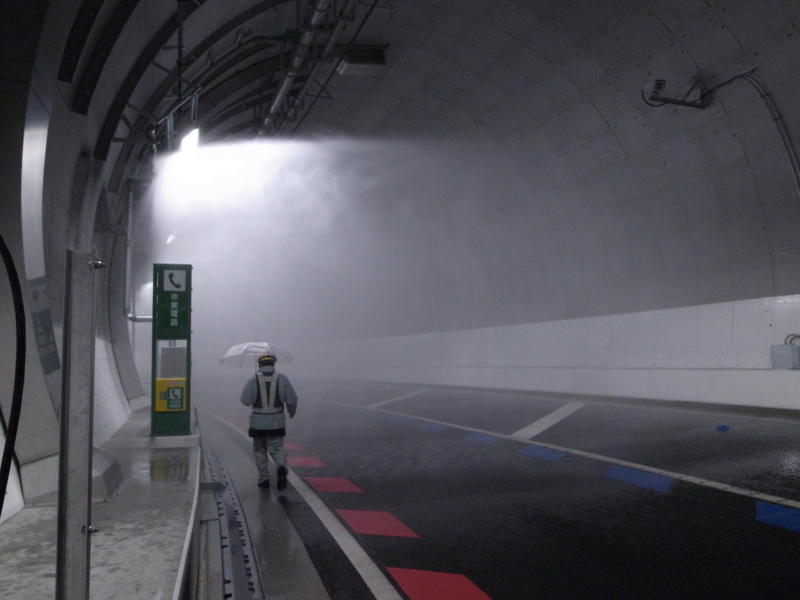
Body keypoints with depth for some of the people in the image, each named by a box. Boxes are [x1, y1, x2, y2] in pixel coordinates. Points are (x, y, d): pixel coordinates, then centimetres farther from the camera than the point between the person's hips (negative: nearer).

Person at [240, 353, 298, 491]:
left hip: (258, 423, 0)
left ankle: (264, 479, 17)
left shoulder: (253, 380, -6)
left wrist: (255, 399, 11)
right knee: (277, 448, 8)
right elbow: (292, 399, -2)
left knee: (260, 450, 15)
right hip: (277, 422, 1)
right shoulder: (282, 378, -2)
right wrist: (291, 412, 16)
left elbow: (246, 401, -11)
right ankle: (281, 467, -21)